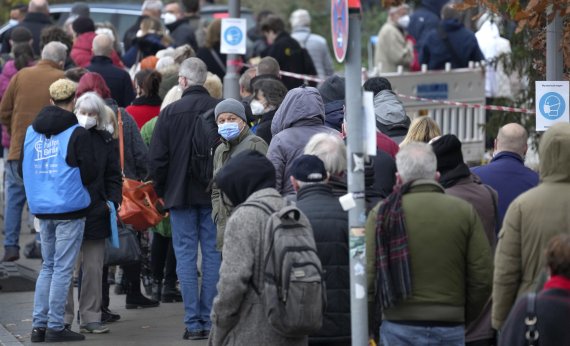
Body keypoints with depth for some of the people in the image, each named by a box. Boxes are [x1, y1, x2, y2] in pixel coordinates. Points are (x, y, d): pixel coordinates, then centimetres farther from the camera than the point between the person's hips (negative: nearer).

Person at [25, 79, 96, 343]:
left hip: (42, 209, 6)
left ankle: (39, 325, 13)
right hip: (70, 210, -6)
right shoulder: (77, 134, -12)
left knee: (48, 266, 15)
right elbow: (90, 173, -11)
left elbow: (24, 170, 14)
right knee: (62, 268, 0)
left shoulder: (31, 132, 6)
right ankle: (55, 327, 1)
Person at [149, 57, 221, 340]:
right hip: (214, 193, 1)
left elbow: (157, 159, -5)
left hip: (181, 195, -1)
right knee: (213, 255, 7)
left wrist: (161, 190, 9)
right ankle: (209, 320, 5)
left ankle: (193, 322, -1)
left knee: (186, 256, 3)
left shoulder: (170, 113, -7)